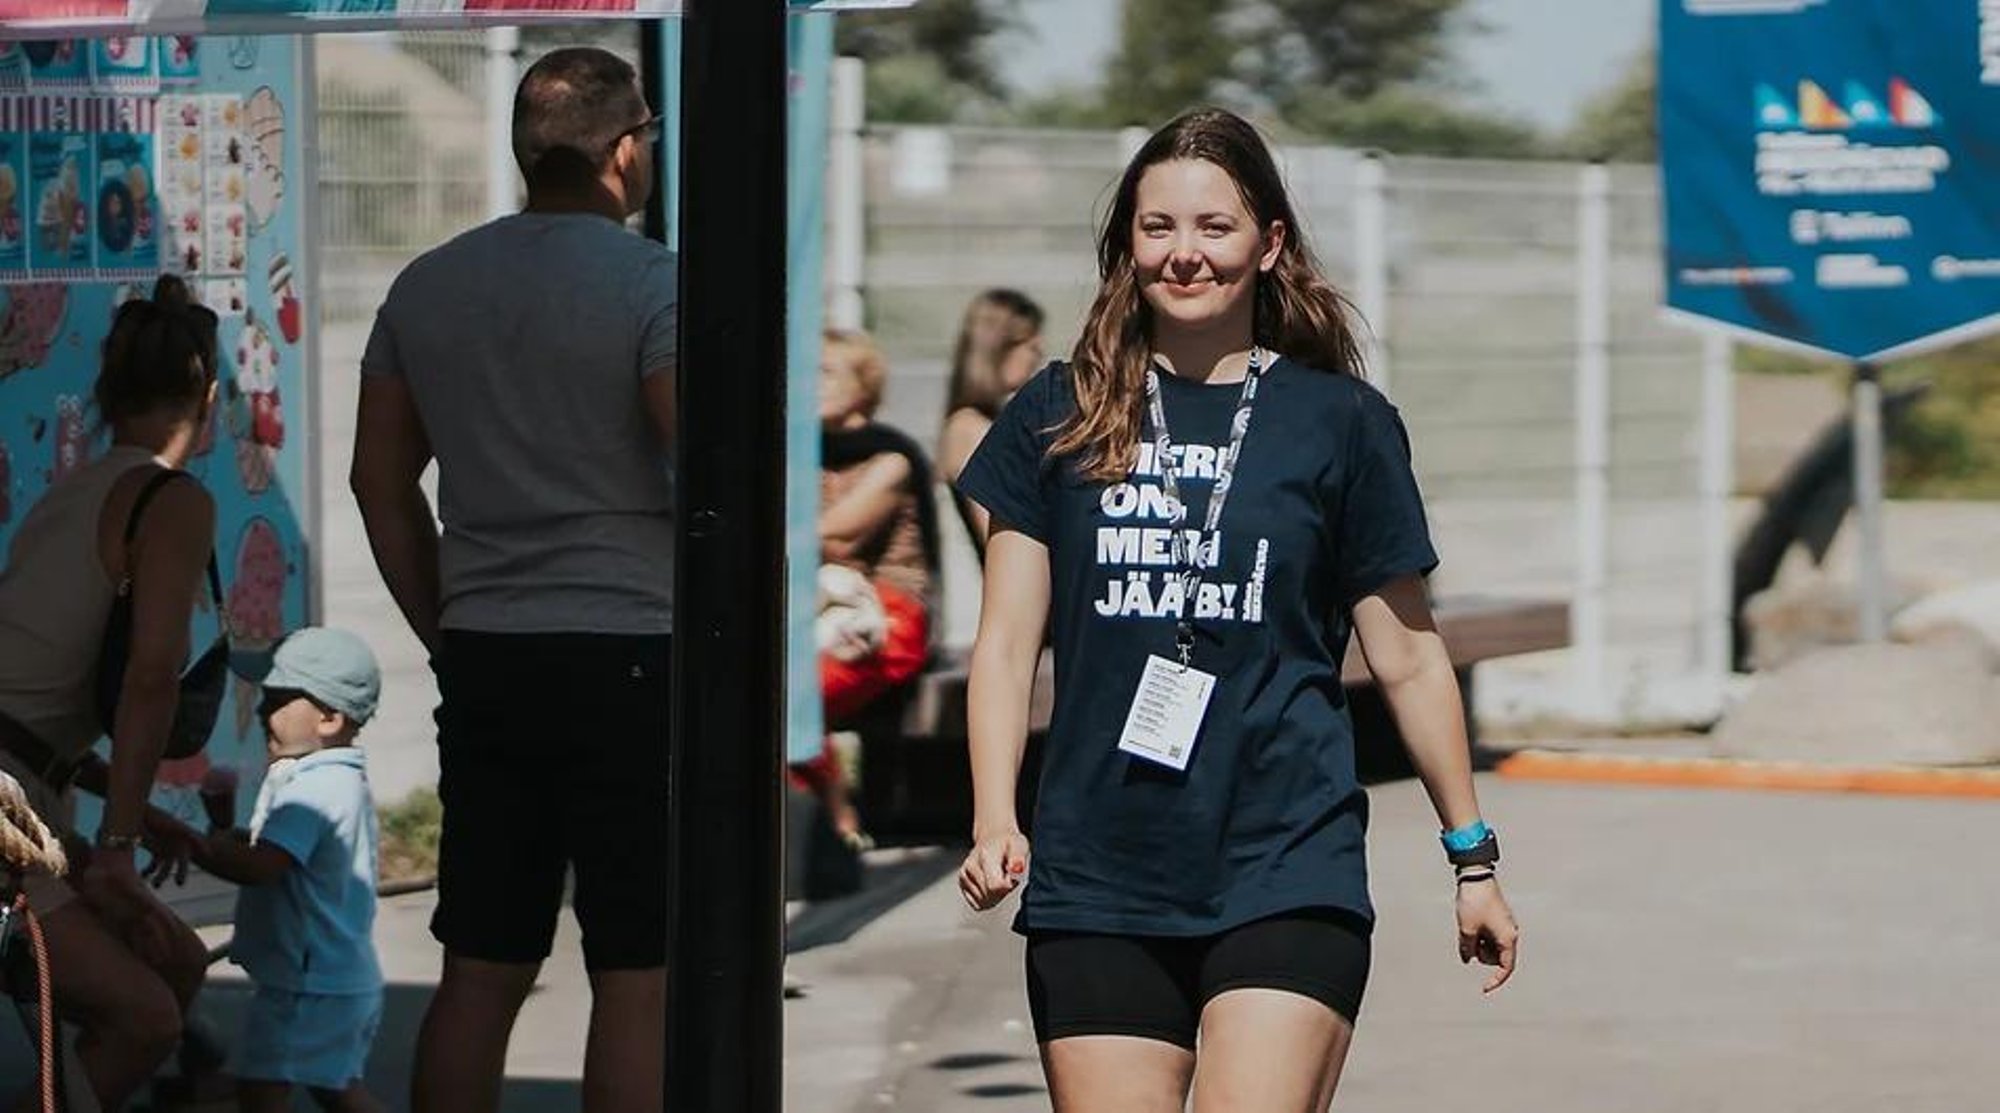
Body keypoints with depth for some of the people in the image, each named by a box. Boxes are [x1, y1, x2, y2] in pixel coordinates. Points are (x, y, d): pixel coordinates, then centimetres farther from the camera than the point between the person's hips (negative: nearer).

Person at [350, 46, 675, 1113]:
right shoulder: (649, 284, -8)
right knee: (635, 976, -1)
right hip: (631, 654, -6)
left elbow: (381, 479, 16)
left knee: (479, 971, 10)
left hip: (484, 664, 6)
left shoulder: (427, 286, 10)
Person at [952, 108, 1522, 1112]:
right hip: (1098, 881, 2)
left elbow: (1409, 661, 10)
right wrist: (994, 819, -6)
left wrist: (1471, 855, 14)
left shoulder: (1338, 422, 5)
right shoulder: (1058, 417, 9)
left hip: (1287, 871, -2)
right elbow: (1006, 642, 8)